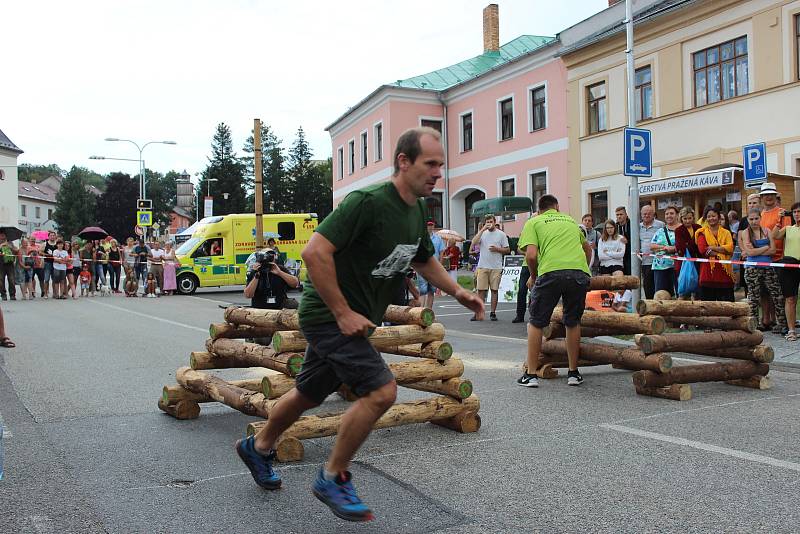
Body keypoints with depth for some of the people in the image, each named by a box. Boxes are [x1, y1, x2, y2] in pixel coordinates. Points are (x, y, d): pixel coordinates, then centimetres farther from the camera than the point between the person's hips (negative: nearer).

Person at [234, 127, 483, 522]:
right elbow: (314, 252, -26)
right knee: (382, 390, -18)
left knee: (308, 394, 21)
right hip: (328, 315, -9)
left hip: (350, 321, 9)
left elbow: (424, 259, 24)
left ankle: (258, 447, 47)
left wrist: (457, 291, 9)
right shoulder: (367, 202, -22)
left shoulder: (417, 212, 6)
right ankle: (333, 478, 2)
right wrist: (343, 313, -24)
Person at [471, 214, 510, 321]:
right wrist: (482, 230, -11)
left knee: (494, 290, 2)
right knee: (481, 290, -1)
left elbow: (507, 250, 6)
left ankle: (493, 313, 10)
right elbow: (474, 242, -9)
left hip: (496, 267, -1)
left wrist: (497, 249, -11)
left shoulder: (501, 234, 6)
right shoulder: (482, 233, 10)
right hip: (483, 266, 1)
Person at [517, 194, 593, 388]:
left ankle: (531, 374, 12)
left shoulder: (533, 222, 16)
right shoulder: (570, 220, 30)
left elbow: (531, 255, 0)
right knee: (573, 322, 20)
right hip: (580, 272, 4)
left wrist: (533, 276, 17)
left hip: (551, 272, -4)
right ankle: (574, 373, 27)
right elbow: (587, 248, 42)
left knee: (536, 323, 11)